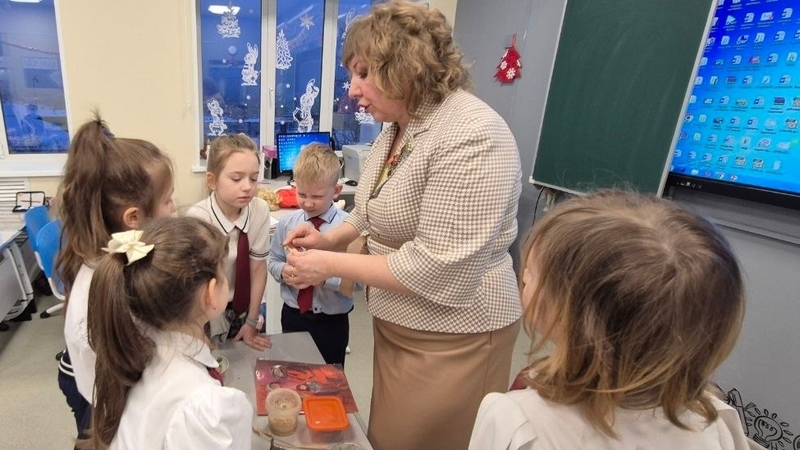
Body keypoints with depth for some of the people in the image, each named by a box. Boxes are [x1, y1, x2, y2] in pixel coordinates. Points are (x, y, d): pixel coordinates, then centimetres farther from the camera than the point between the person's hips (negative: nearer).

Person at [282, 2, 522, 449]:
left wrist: (331, 265, -20)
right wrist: (329, 237, 0)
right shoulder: (399, 127, 6)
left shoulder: (469, 137, -25)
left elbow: (438, 271, -28)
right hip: (397, 324, 9)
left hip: (450, 338, -8)